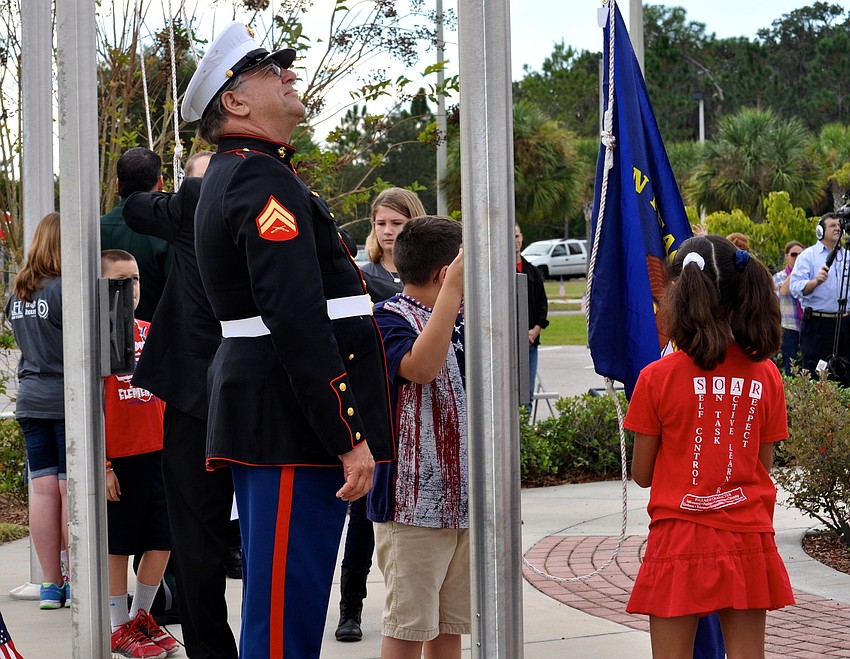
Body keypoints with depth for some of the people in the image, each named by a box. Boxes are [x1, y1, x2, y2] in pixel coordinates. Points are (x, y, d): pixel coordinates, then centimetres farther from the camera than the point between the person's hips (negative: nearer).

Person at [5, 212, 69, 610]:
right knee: (72, 489, -2)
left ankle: (50, 586, 10)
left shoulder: (17, 294, 11)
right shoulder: (66, 289, -13)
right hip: (66, 401, -7)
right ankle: (76, 584, 2)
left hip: (31, 401, 7)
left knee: (44, 490, 7)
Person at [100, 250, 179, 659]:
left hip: (157, 454, 6)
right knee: (117, 547, 4)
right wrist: (101, 464, -13)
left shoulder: (151, 332, 10)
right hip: (117, 460, -6)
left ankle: (141, 618, 27)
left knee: (161, 542, 9)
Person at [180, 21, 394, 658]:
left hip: (262, 415, 11)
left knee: (276, 598, 16)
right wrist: (350, 438, -22)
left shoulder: (231, 177, 19)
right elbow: (297, 321, -23)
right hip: (296, 425, -11)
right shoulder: (264, 179, -15)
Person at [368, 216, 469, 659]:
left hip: (464, 499, 7)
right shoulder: (388, 319, -9)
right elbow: (421, 366, -30)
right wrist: (454, 289, -28)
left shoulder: (461, 322, 13)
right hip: (413, 502, -7)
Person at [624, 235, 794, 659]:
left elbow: (641, 474, -2)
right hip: (748, 540, 3)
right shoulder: (766, 375, -2)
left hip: (679, 542, -3)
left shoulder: (658, 378, -10)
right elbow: (763, 466, 5)